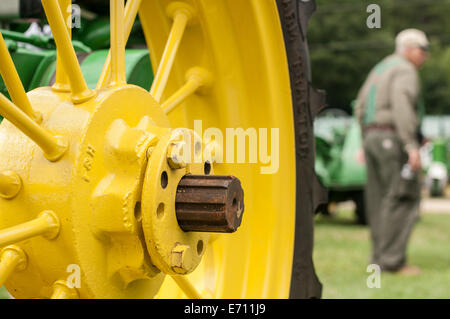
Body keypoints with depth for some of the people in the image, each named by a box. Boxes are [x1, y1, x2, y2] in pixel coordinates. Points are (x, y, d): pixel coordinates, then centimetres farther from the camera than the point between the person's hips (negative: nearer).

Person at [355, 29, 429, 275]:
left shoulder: (379, 70, 21)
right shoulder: (405, 71, -8)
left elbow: (361, 107, 21)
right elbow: (402, 107, -22)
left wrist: (367, 142, 24)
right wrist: (412, 146, -27)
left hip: (372, 137, 9)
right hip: (394, 138, -9)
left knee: (380, 200, 9)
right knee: (403, 199, -9)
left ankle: (380, 257, 9)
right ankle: (392, 259, -14)